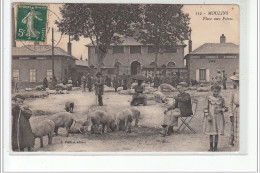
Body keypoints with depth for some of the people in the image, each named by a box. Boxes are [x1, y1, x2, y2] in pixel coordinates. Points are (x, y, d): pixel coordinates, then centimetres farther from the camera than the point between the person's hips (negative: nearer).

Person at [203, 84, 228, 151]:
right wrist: (208, 116, -10)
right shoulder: (209, 98, -1)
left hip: (219, 118, 1)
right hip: (211, 118, -1)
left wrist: (221, 109, -13)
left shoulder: (221, 99, 3)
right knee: (211, 133, 4)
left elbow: (225, 108, 8)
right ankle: (211, 147, 15)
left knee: (217, 133, 4)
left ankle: (216, 147, 16)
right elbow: (206, 108, 0)